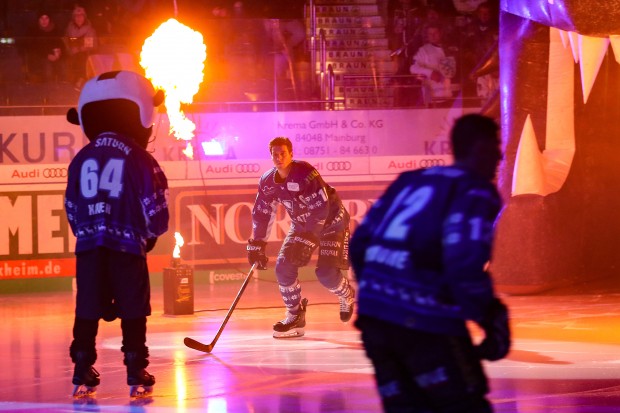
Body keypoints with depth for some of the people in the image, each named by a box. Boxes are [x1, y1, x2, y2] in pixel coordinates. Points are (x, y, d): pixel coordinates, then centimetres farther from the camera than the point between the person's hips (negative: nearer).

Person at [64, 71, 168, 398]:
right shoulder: (138, 159, -7)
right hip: (127, 246, -4)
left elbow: (72, 208, 12)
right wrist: (152, 233, 14)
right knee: (133, 313, 4)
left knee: (87, 312, 9)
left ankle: (83, 375, 10)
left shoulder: (81, 159, 7)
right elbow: (154, 208, -6)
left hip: (88, 247, 4)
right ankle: (137, 376, 4)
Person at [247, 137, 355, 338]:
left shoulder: (306, 173, -29)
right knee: (283, 267, -9)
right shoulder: (268, 182, -8)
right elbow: (262, 214, 1)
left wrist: (309, 238, -31)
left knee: (326, 273, -19)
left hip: (331, 222, -6)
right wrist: (257, 246, -2)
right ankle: (295, 317, 5)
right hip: (302, 224, 6)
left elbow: (321, 207, -31)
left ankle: (347, 297, 16)